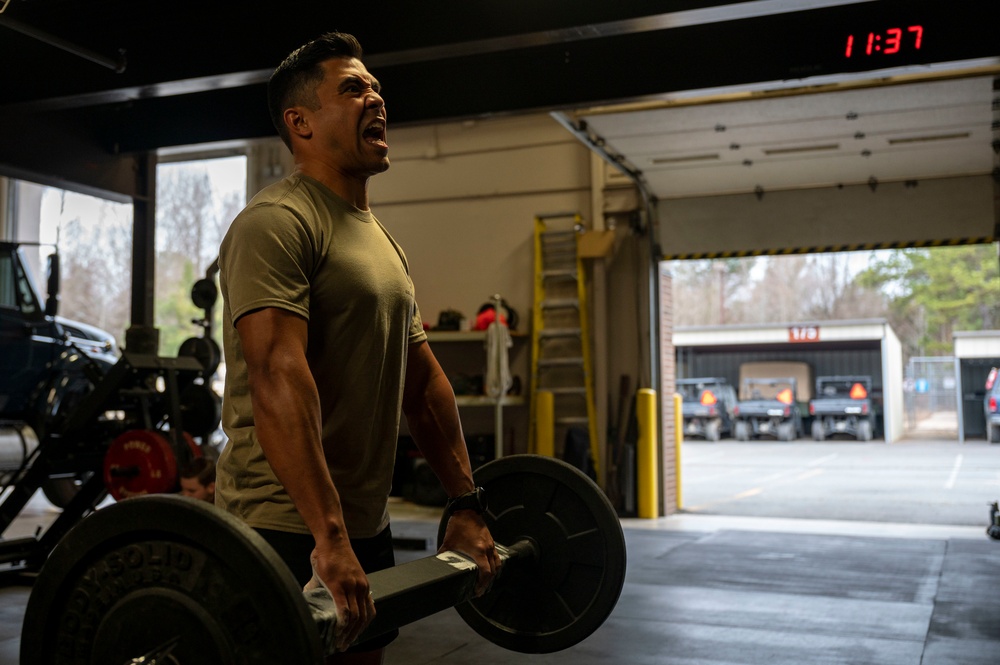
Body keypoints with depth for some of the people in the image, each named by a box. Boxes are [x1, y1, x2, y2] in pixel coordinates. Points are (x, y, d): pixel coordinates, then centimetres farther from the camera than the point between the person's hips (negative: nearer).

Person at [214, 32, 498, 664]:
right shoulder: (277, 223, -14)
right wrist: (328, 537, -33)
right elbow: (279, 379, -27)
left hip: (367, 526, 9)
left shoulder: (384, 242, 14)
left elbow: (425, 381, 14)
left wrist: (467, 505, 11)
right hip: (287, 532, -9)